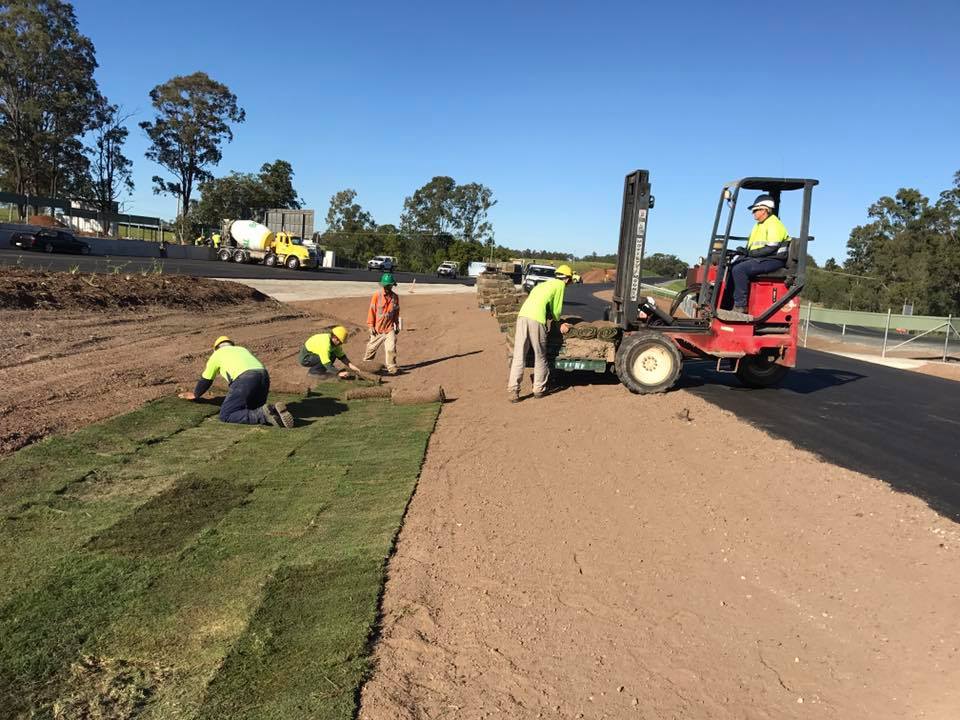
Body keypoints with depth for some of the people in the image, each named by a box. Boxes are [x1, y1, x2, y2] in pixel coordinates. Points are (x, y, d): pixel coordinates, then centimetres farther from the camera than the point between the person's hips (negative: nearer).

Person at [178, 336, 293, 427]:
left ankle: (263, 414, -18)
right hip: (264, 375, 6)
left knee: (225, 415, 0)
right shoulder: (243, 349, 39)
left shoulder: (217, 354, 26)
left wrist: (195, 394, 57)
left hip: (245, 379, -6)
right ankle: (273, 410, -9)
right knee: (253, 408, 24)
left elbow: (206, 379, 37)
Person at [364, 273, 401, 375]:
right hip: (377, 328, -2)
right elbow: (372, 310, -6)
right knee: (372, 347, 12)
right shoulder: (377, 295, -9)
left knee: (391, 348, -7)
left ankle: (392, 367, 2)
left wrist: (397, 325, 12)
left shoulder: (395, 297, 2)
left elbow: (396, 312, 12)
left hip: (389, 328, 2)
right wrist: (371, 325, -7)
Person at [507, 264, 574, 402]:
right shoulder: (560, 285, 12)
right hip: (536, 319, -6)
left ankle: (513, 390, -4)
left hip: (522, 315, 6)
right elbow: (556, 310, 13)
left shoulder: (543, 284, 32)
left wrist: (559, 322, 32)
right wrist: (558, 322, 32)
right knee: (540, 356, 10)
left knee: (518, 356, 2)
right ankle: (539, 389, 19)